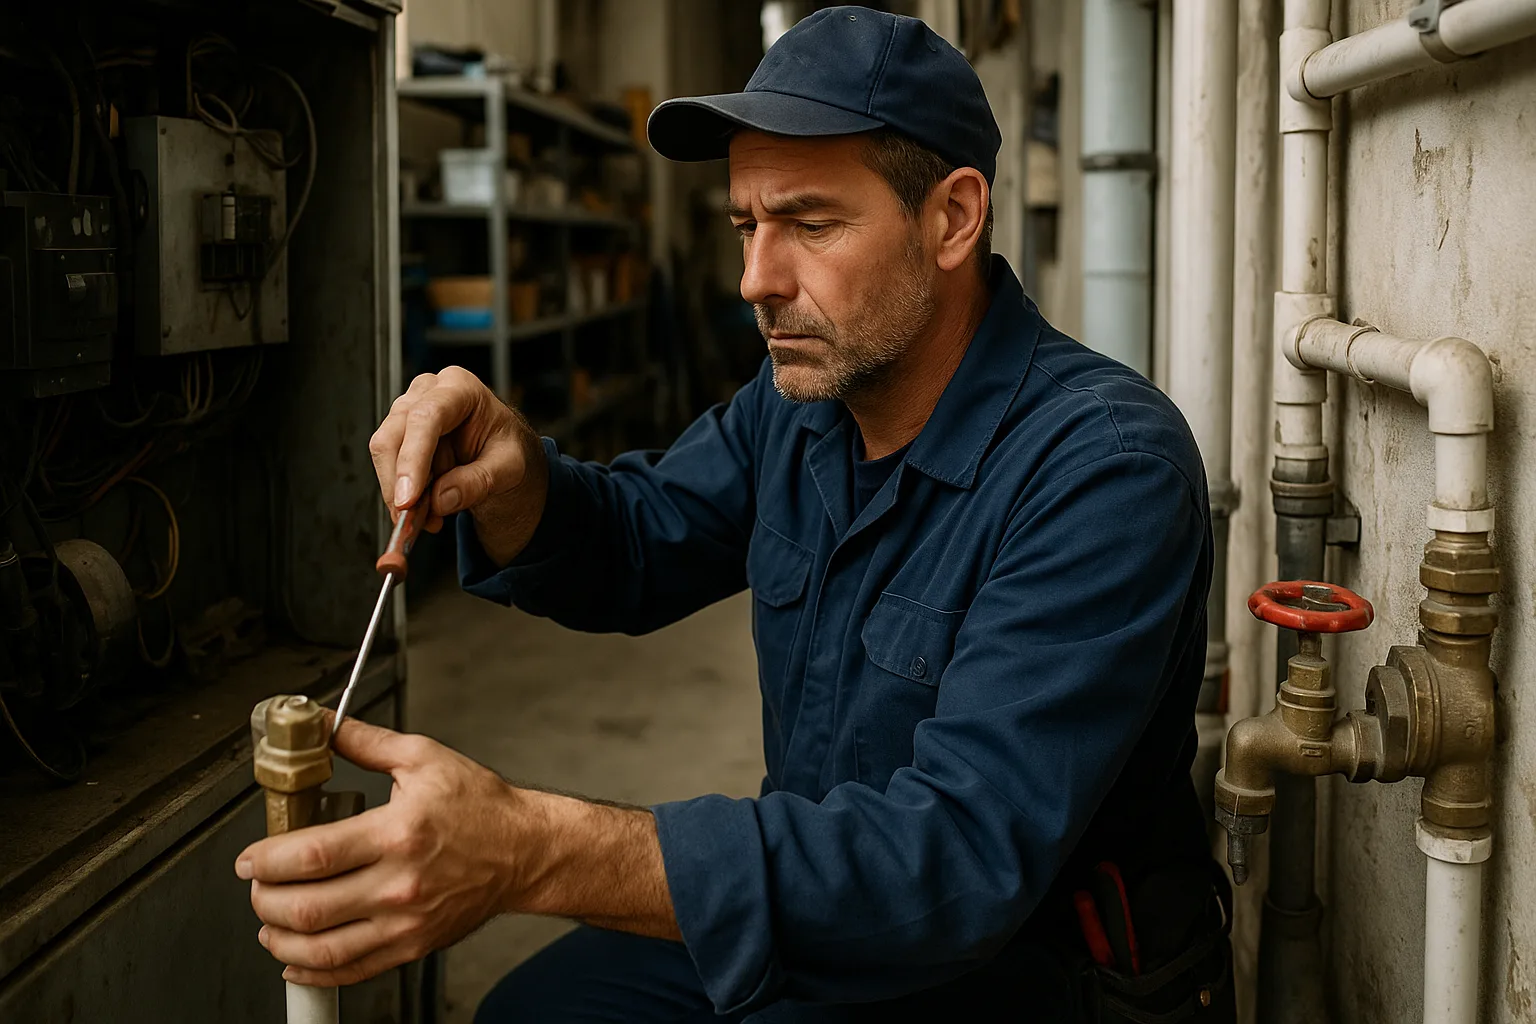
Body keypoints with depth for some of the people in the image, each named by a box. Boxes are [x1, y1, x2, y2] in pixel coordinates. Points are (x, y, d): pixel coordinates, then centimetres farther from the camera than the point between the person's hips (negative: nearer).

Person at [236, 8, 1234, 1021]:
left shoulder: (1105, 468, -27)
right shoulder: (798, 405, -2)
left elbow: (965, 853, -37)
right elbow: (626, 553, 11)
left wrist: (536, 851, -46)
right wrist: (510, 473, -15)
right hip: (826, 918, 7)